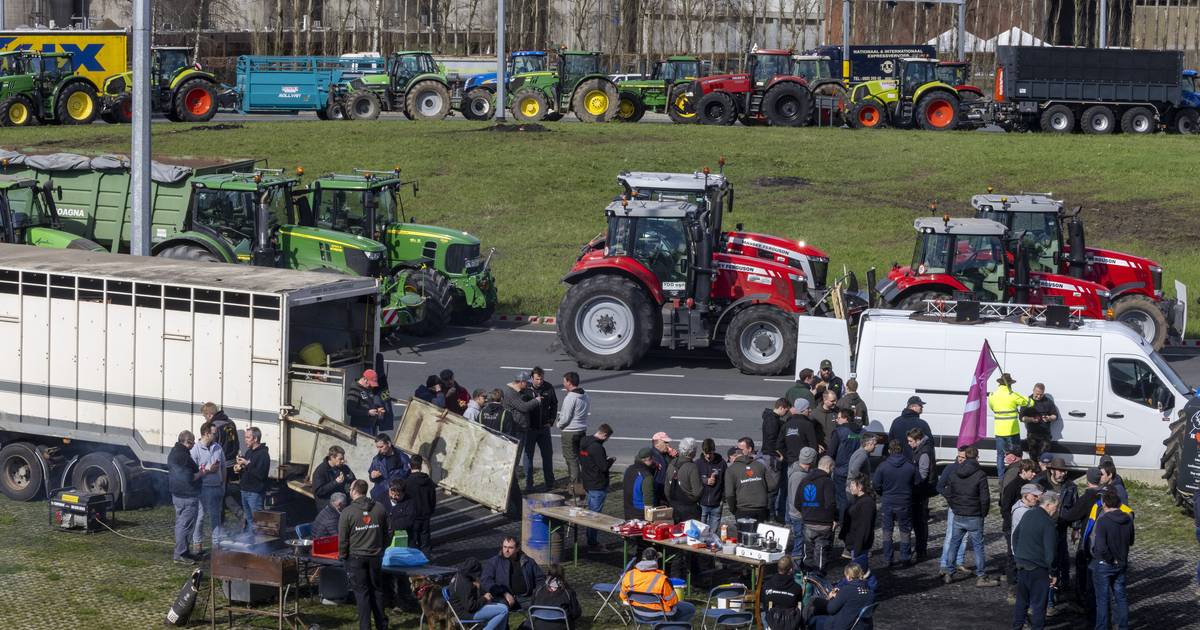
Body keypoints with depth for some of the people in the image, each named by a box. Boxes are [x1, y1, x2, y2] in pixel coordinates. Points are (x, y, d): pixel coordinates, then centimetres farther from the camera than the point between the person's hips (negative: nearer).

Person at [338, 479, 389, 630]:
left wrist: (342, 556, 4)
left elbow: (342, 538, -10)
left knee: (361, 592, 2)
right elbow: (386, 531, 9)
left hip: (356, 557, -4)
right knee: (377, 590, 14)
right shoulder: (379, 508, 0)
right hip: (375, 555, 4)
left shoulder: (347, 512, -13)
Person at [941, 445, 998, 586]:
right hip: (974, 517, -4)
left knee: (954, 543, 15)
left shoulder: (955, 473, 2)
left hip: (958, 517, 4)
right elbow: (985, 498, -14)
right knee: (978, 546, 3)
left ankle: (949, 573, 19)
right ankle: (981, 576, 6)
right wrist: (983, 514, 2)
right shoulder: (980, 475, -13)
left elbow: (948, 494, 7)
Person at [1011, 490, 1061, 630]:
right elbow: (1049, 549, -18)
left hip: (1021, 565, 7)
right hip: (1038, 569, -7)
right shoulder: (1047, 522, -17)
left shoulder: (1028, 515, 7)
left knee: (1021, 600, 18)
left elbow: (1015, 534, 18)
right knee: (1038, 603, 2)